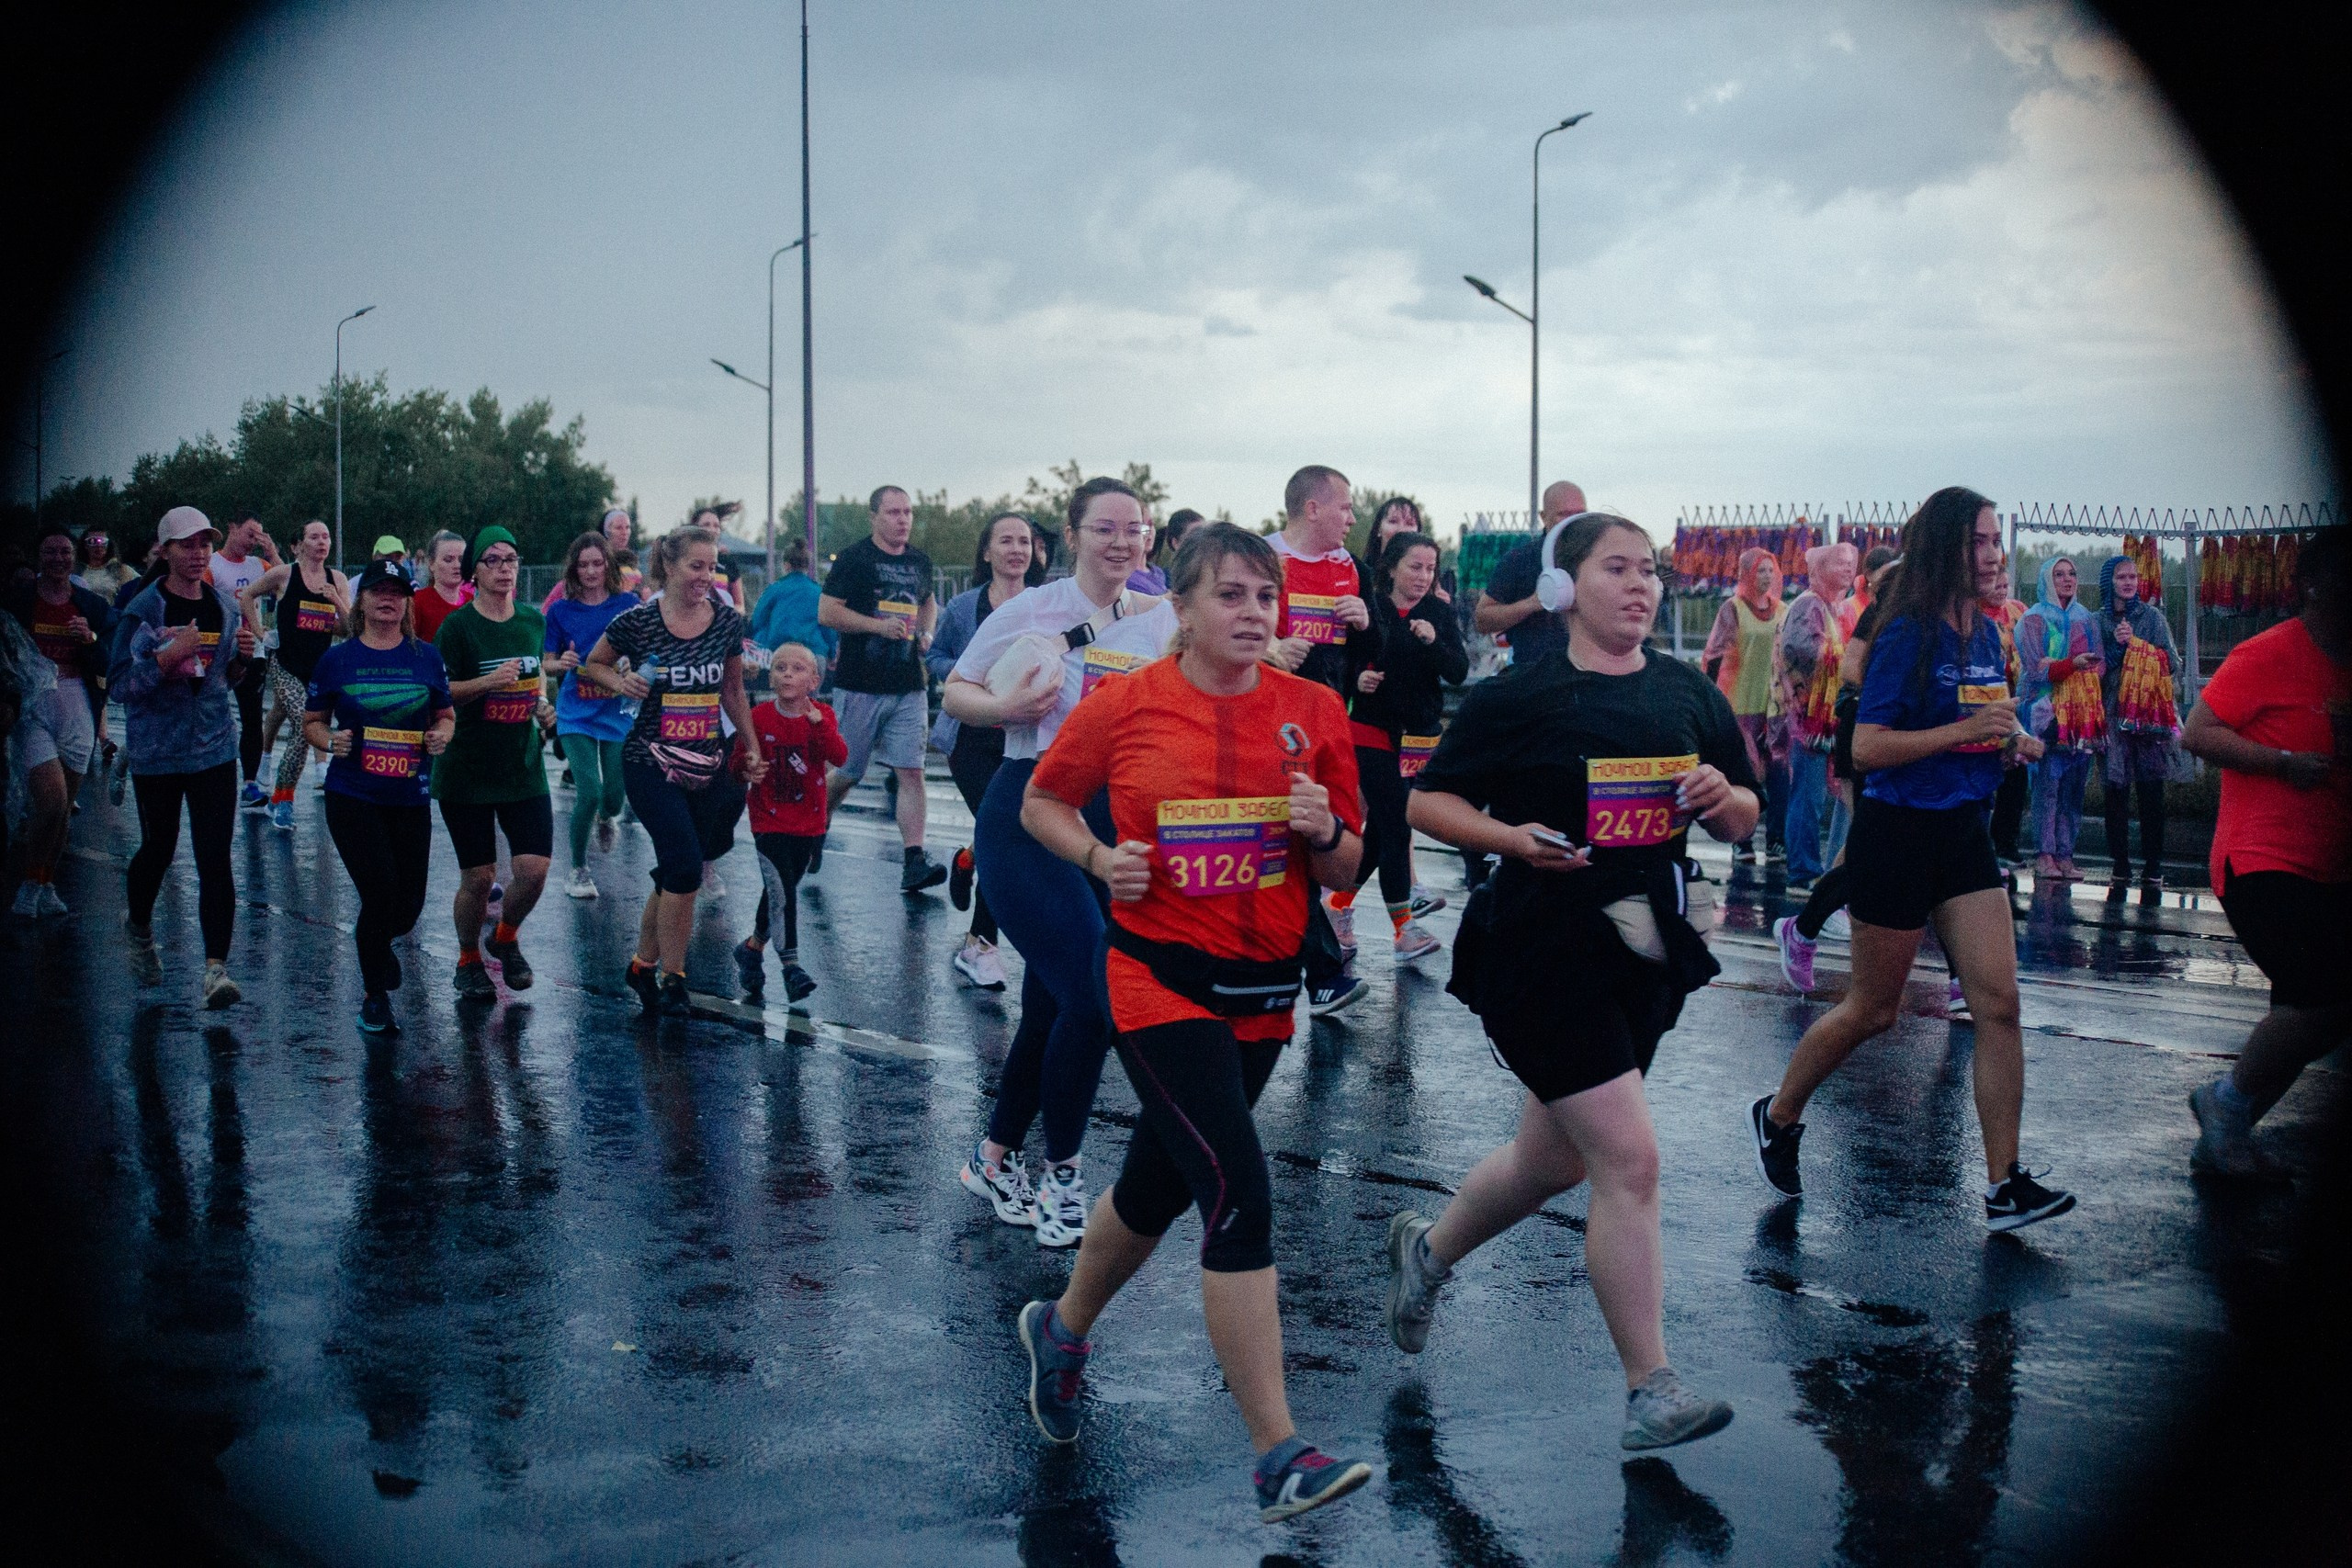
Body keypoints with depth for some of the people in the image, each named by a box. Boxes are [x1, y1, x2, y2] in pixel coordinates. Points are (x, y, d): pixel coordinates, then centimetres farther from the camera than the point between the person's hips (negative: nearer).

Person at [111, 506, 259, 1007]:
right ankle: (139, 928, 43)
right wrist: (170, 655, -26)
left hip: (215, 748, 2)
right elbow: (119, 685, -14)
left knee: (215, 858, -7)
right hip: (155, 751, -2)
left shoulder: (226, 608, 5)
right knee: (158, 848, 13)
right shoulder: (143, 610, -9)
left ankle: (216, 967, -9)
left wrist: (243, 656, -4)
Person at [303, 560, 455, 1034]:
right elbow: (311, 722, 6)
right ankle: (374, 996, 11)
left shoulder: (426, 657, 4)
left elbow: (446, 714, 13)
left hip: (409, 798, 3)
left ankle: (376, 942, 44)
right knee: (381, 894, -12)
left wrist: (442, 734, -9)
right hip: (352, 798, -2)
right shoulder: (337, 659, 0)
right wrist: (329, 740, -15)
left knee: (409, 905, 5)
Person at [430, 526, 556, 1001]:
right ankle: (468, 961, 25)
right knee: (478, 876, 0)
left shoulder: (534, 621, 7)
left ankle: (505, 939, 23)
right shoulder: (458, 625, -8)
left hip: (524, 767, 4)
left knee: (534, 869, -7)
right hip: (467, 770, -4)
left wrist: (543, 708, 5)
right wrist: (487, 682, -24)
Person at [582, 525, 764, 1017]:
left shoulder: (728, 621, 2)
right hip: (651, 763, -4)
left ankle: (643, 965, 27)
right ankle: (671, 979, 2)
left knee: (675, 874, 7)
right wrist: (621, 682, -10)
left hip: (708, 765, 4)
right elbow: (593, 664, 9)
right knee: (686, 869, -14)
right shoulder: (636, 622, -7)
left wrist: (751, 747, 14)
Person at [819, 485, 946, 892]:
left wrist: (926, 632, 10)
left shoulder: (919, 562, 13)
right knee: (848, 773, 5)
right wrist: (879, 625, -19)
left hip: (908, 688, 4)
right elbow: (826, 613, -11)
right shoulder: (854, 558, -5)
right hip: (861, 686, -4)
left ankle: (914, 862, -8)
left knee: (911, 772, -5)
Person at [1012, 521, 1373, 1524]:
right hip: (1162, 981, -4)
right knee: (1240, 1194, -17)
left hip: (1265, 989, 5)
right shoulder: (1124, 705, -6)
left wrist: (1324, 831, -15)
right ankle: (1279, 1456, -11)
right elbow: (1041, 804, 9)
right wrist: (1102, 859, -9)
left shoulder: (1313, 710, 1)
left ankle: (1063, 1329, 49)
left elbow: (1344, 873, 7)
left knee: (1159, 1186, 20)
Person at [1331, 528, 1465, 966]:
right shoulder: (1368, 609, -4)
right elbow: (1342, 663, 2)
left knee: (1381, 828, 9)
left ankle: (1338, 901, 28)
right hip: (1372, 732, -3)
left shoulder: (1441, 614, 3)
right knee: (1395, 827, -9)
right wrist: (1358, 677, -19)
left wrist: (1433, 641, -22)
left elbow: (1458, 673, -6)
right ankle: (1404, 929, -5)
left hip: (1420, 735, 3)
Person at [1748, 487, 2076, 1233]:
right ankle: (1777, 1116, 28)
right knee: (1873, 1010, 6)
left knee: (1999, 1004, -3)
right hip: (1898, 833, -7)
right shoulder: (1907, 636, -14)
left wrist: (2013, 743, 4)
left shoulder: (1985, 635, 9)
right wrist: (1964, 730, -25)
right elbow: (1867, 747, -20)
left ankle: (2005, 1186, 0)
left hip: (1964, 833, 7)